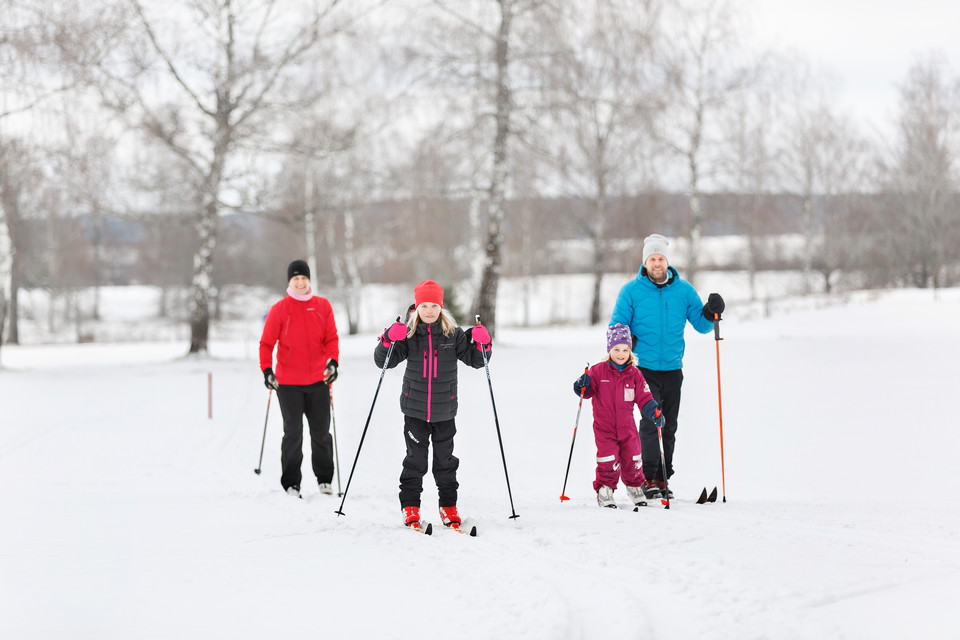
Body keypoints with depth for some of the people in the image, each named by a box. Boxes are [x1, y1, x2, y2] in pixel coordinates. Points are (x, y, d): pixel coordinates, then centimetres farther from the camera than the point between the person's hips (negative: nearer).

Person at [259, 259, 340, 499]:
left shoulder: (323, 306, 6)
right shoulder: (279, 309, 0)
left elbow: (331, 337, 4)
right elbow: (267, 342, 1)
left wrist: (333, 361, -13)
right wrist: (266, 370, -12)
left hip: (319, 381, 2)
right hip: (288, 383, -2)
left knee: (321, 433, 8)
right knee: (293, 434, 0)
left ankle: (324, 479, 20)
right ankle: (291, 483, 8)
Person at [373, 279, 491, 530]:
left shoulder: (453, 335, -1)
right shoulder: (408, 335, -3)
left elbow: (476, 360, 5)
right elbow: (383, 361, -4)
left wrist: (482, 344, -15)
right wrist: (389, 340, -22)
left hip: (444, 410, 1)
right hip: (415, 410, -1)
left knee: (445, 460, 9)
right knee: (415, 460, 3)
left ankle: (448, 507, 18)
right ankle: (410, 507, 10)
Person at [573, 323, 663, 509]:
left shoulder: (634, 374, 2)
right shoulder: (598, 371, -5)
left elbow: (643, 397, 3)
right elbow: (588, 391, -3)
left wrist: (654, 412, -12)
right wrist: (582, 387, -25)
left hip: (627, 427, 3)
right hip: (604, 428, -3)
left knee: (632, 461, 9)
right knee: (609, 463, -8)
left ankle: (635, 489, 31)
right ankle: (604, 493, 9)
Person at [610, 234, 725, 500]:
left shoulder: (684, 290, 5)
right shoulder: (631, 291, -1)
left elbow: (701, 325, 10)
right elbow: (617, 325, 1)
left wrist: (711, 312, -11)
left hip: (672, 368, 3)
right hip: (644, 367, -3)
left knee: (669, 426, 8)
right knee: (650, 421, -14)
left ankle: (663, 478, 17)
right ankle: (648, 478, -12)